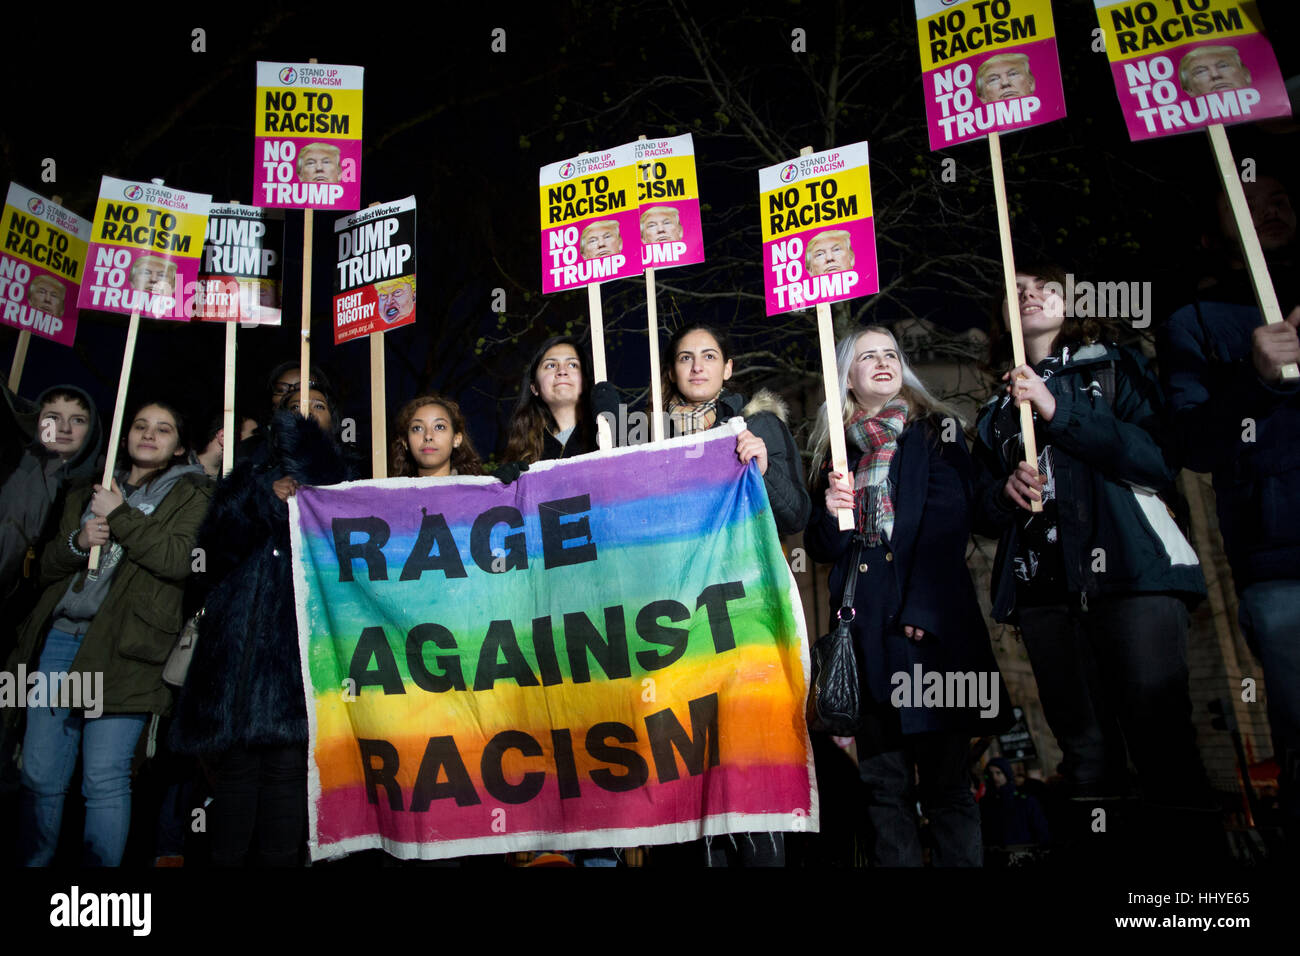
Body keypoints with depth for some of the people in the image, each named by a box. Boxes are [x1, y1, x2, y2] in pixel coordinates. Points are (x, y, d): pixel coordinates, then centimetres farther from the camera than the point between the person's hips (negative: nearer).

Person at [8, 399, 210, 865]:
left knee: (105, 778, -7)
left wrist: (119, 516, -8)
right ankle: (32, 861, 22)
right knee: (39, 773, 6)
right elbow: (48, 566, 20)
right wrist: (77, 542, -1)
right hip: (61, 634, 5)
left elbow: (180, 560, -9)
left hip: (122, 645, -5)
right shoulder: (88, 491, 21)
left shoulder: (190, 495, 7)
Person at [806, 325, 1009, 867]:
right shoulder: (834, 450, 17)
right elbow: (822, 549, 15)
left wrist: (921, 609, -14)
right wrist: (831, 512, -7)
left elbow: (948, 524, -3)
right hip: (864, 626, 3)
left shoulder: (936, 431, 10)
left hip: (931, 619, -3)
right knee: (882, 779, 3)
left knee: (945, 777, -4)